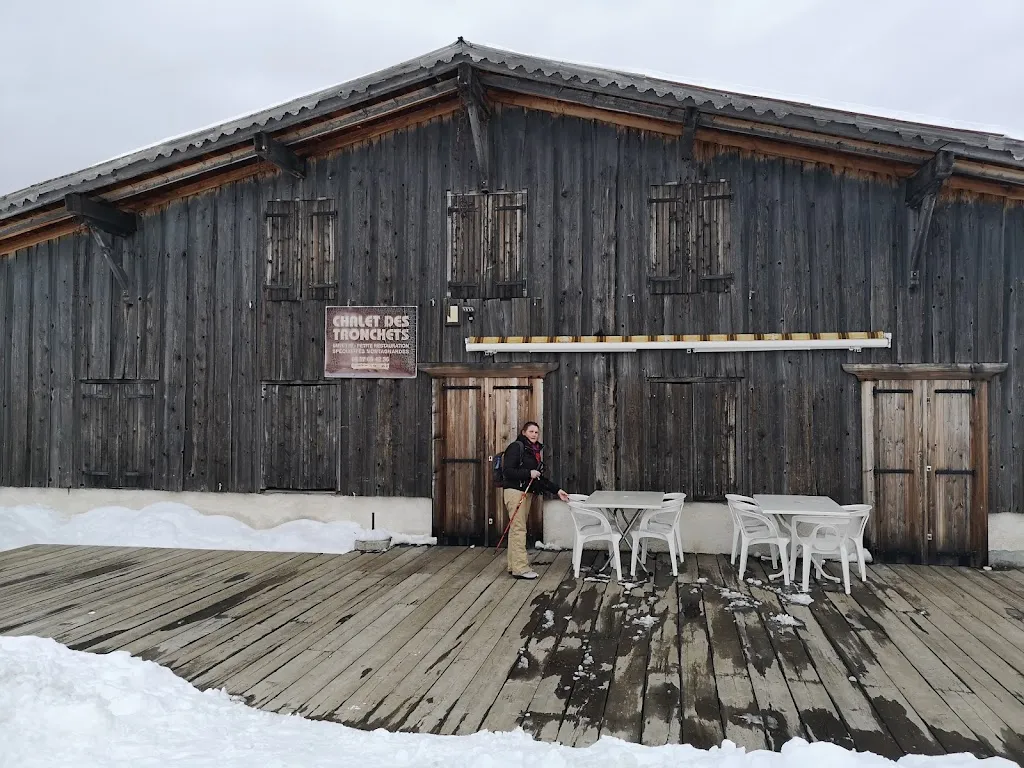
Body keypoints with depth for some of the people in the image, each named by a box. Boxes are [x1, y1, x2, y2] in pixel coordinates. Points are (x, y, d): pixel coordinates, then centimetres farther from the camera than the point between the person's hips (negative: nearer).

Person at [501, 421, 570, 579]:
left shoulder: (534, 451, 17)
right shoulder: (516, 447, -8)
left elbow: (540, 478, 20)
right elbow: (507, 471, -16)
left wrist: (557, 490, 13)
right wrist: (529, 473, -19)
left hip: (527, 493, 8)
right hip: (515, 492, -8)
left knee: (516, 529, 11)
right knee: (519, 529, -8)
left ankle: (514, 566, 15)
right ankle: (520, 568, -6)